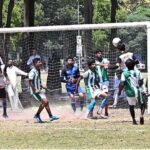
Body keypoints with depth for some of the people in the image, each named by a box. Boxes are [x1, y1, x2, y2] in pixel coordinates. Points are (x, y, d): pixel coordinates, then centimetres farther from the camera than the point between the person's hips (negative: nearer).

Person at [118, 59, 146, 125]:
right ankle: (141, 115, -5)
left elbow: (122, 84, -13)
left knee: (131, 106, 18)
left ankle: (134, 119, 16)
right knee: (142, 104, 18)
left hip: (129, 92, 0)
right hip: (137, 91, 0)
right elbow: (141, 82, 0)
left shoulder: (124, 73, -6)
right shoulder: (137, 72, -3)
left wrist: (119, 91, 2)